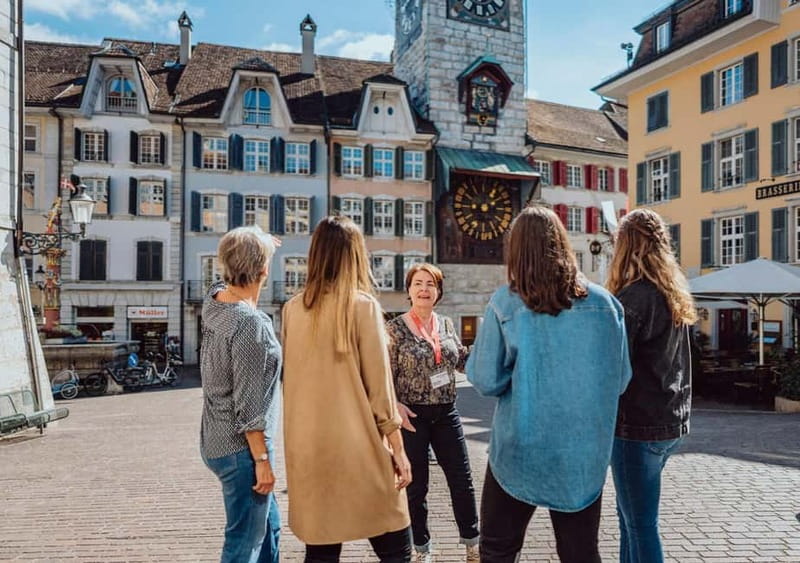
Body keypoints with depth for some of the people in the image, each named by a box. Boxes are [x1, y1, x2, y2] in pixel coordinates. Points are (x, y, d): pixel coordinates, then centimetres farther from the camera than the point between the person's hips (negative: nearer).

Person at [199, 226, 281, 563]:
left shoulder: (214, 299, 0)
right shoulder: (251, 323, -25)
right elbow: (249, 404, -23)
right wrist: (262, 459, -16)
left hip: (217, 440, 9)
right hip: (241, 447, -9)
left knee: (268, 525, 23)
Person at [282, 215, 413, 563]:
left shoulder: (293, 309, 3)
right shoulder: (362, 305, -10)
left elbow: (291, 381, 12)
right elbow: (379, 384, -9)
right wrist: (398, 449, -2)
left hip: (307, 448, 5)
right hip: (358, 448, -5)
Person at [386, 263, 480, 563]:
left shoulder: (446, 324, 5)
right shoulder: (395, 328, -8)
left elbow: (464, 361, 11)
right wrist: (395, 406, -24)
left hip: (446, 413, 4)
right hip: (412, 415, -4)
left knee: (462, 481, 12)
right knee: (416, 486, 10)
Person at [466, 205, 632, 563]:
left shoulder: (505, 303, -11)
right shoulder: (606, 302, -2)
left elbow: (486, 381, -11)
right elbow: (621, 379, 4)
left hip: (521, 450, -3)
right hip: (585, 452, 3)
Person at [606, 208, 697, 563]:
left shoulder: (635, 295, -17)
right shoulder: (676, 295, 10)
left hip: (638, 425, -8)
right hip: (671, 421, 8)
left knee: (641, 523, 2)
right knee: (632, 513, 20)